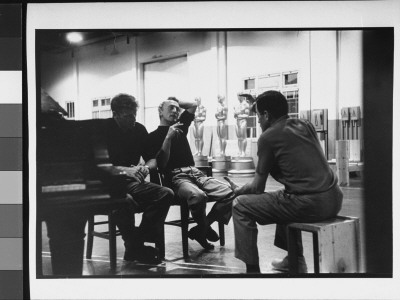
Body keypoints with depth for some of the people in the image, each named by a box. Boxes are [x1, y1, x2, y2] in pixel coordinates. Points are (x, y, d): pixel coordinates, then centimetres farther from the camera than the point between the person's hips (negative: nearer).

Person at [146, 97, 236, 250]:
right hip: (175, 178, -6)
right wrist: (168, 137, -11)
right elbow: (161, 164, -6)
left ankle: (200, 231, -7)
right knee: (198, 195, -39)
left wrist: (176, 102, 28)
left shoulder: (180, 125, 23)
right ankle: (205, 229, -10)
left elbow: (193, 105, 33)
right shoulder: (154, 136, 6)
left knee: (229, 193, -18)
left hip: (195, 173, 6)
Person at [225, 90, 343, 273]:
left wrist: (238, 190, 24)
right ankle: (295, 260, 39)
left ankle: (252, 269, 10)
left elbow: (257, 188, 3)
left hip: (309, 204, -8)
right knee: (286, 198, 37)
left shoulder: (268, 137, -3)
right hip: (334, 199, 8)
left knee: (240, 205, 6)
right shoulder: (305, 125, 17)